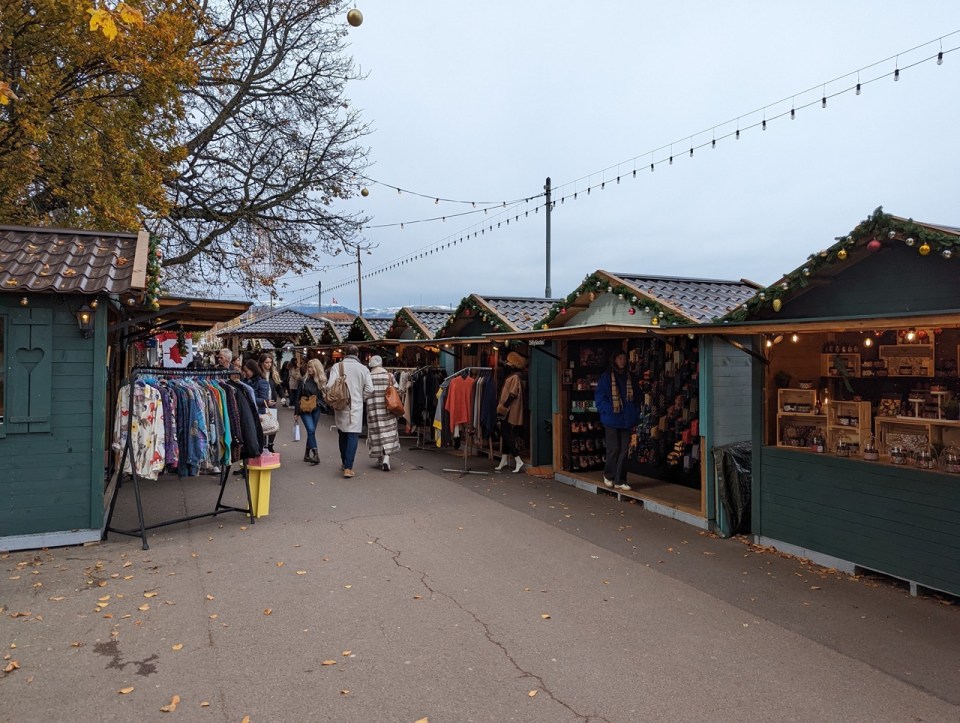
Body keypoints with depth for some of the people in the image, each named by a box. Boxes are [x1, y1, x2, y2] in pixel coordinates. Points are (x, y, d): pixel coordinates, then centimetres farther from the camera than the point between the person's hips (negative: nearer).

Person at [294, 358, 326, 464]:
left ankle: (307, 454, 21)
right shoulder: (304, 380, -2)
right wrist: (296, 412, -1)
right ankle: (315, 454, -16)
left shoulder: (322, 380, 0)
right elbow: (298, 396, 0)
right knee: (311, 430, -16)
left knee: (311, 432, 8)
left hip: (316, 410, 2)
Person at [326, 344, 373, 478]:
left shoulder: (337, 366, -3)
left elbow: (329, 386, -10)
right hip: (356, 407, -2)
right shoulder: (363, 369, -2)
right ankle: (348, 467, -10)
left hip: (341, 406, 2)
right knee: (353, 436, -1)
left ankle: (344, 462, 32)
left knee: (342, 434, 18)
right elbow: (370, 389, -7)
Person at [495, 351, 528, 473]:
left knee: (506, 435, -9)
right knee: (506, 434, 13)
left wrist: (502, 408, -19)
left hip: (509, 412, -10)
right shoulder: (512, 377, 14)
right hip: (507, 412, 10)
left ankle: (518, 461, -11)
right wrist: (501, 408, 17)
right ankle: (504, 460, 20)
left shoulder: (515, 377, -15)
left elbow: (512, 395, -21)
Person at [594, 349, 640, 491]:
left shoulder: (630, 377, 10)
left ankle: (620, 480, 11)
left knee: (623, 450, 4)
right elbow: (599, 397, -4)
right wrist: (609, 411, -13)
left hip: (626, 420, 4)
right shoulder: (606, 377, -3)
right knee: (613, 449, -2)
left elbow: (636, 397, 14)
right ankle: (608, 475, 20)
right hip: (611, 419, -4)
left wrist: (635, 415, 5)